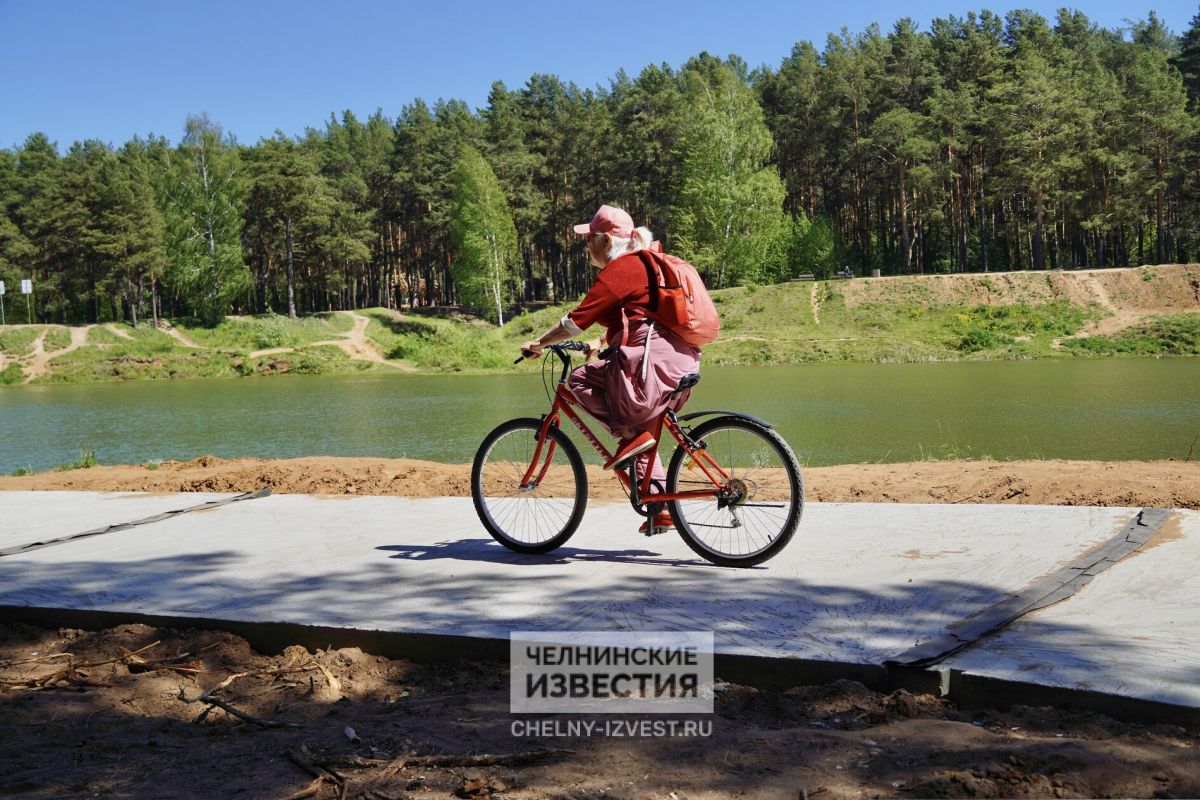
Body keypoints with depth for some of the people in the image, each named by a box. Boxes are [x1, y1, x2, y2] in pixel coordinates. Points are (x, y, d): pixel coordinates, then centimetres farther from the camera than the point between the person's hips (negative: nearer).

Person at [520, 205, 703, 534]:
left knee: (580, 380, -7)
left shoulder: (617, 270, -6)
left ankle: (630, 435, -10)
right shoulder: (642, 263, 23)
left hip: (653, 359, -10)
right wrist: (600, 344, 41)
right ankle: (662, 509, 18)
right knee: (640, 432, 21)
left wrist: (538, 343, 6)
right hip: (681, 359, 10)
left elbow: (575, 321, -6)